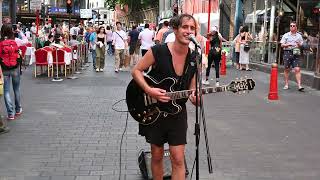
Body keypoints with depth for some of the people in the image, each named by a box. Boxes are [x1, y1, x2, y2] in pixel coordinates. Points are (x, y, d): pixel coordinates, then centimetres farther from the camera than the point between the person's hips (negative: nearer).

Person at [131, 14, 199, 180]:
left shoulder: (194, 59, -4)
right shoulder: (158, 51, -15)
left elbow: (191, 89, 5)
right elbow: (136, 71, -7)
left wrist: (194, 97, -18)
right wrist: (149, 90, -20)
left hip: (177, 112, 2)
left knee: (178, 159, -1)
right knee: (157, 156, 12)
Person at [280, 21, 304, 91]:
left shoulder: (299, 36, 11)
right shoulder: (286, 35, 6)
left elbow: (301, 45, 14)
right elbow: (282, 45, 3)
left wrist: (299, 44, -8)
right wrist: (288, 44, -13)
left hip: (296, 53, 0)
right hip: (287, 52, 0)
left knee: (297, 69, -9)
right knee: (287, 69, 6)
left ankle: (299, 86, -12)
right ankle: (286, 84, 17)